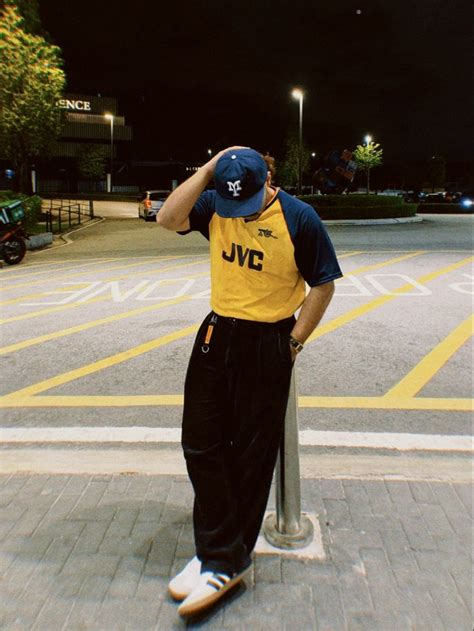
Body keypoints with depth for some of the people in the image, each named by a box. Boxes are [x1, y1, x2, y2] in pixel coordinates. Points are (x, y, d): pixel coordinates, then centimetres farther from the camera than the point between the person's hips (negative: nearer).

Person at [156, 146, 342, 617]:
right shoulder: (215, 206, 2)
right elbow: (168, 219, -11)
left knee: (251, 455, 5)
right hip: (216, 335, 6)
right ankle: (222, 555, 25)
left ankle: (225, 560, 23)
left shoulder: (299, 218, -12)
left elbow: (322, 286, -6)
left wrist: (293, 342, -8)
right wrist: (208, 169, -13)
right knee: (200, 445, 8)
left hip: (268, 345, -5)